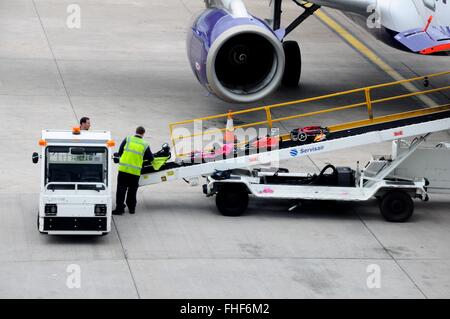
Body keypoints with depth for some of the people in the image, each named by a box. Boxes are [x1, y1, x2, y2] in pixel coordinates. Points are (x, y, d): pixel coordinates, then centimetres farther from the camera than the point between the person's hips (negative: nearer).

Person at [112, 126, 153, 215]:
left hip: (123, 169, -1)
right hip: (135, 172, 1)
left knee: (121, 189, 5)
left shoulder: (127, 139, 0)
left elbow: (120, 152, 5)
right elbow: (150, 158, 6)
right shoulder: (145, 145, 1)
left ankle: (119, 208, 1)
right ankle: (131, 208, 22)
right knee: (132, 191, 15)